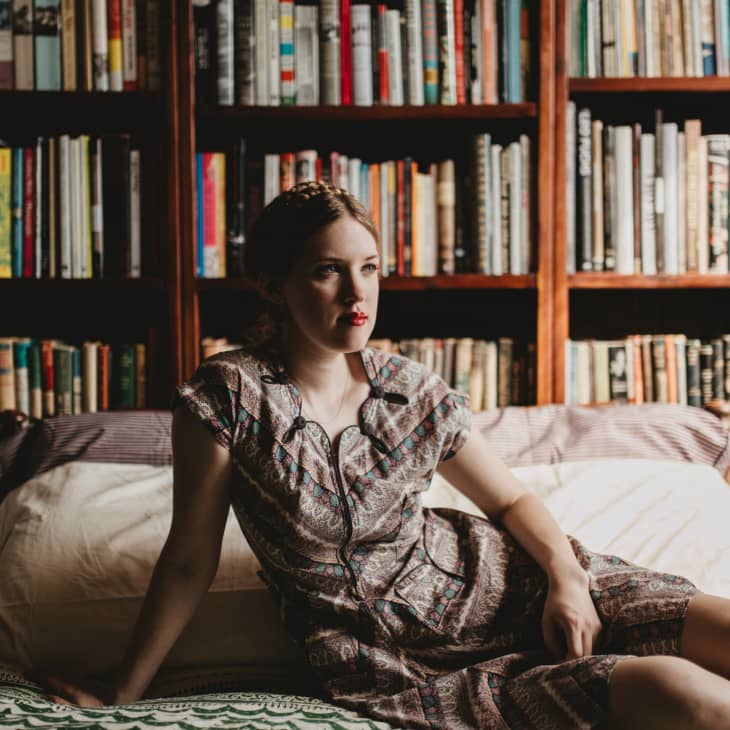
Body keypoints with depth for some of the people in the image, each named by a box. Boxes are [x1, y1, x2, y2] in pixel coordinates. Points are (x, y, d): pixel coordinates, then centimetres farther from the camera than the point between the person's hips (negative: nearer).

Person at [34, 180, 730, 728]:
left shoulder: (411, 391, -3)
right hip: (392, 662, -4)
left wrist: (566, 575, -10)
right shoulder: (226, 397, -14)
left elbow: (511, 499, 9)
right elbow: (189, 562, -5)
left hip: (491, 581, 4)